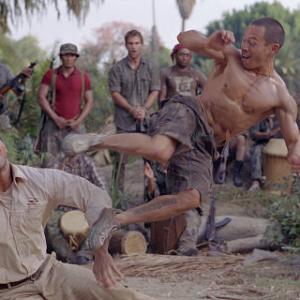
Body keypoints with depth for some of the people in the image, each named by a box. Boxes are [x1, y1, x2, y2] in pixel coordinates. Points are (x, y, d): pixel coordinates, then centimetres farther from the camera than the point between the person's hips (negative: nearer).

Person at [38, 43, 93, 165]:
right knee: (49, 160, -7)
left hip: (76, 126, 1)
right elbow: (41, 97, 1)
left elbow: (89, 102, 8)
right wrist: (56, 118, -8)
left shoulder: (83, 77, 8)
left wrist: (78, 121, -5)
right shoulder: (51, 75, 7)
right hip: (54, 124, -1)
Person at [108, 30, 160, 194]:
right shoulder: (118, 68, 2)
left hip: (146, 119, 2)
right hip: (124, 120, -2)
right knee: (121, 159, 0)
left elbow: (155, 91, 6)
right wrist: (132, 109, -13)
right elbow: (115, 93, -3)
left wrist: (144, 109, -9)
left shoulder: (149, 67, 7)